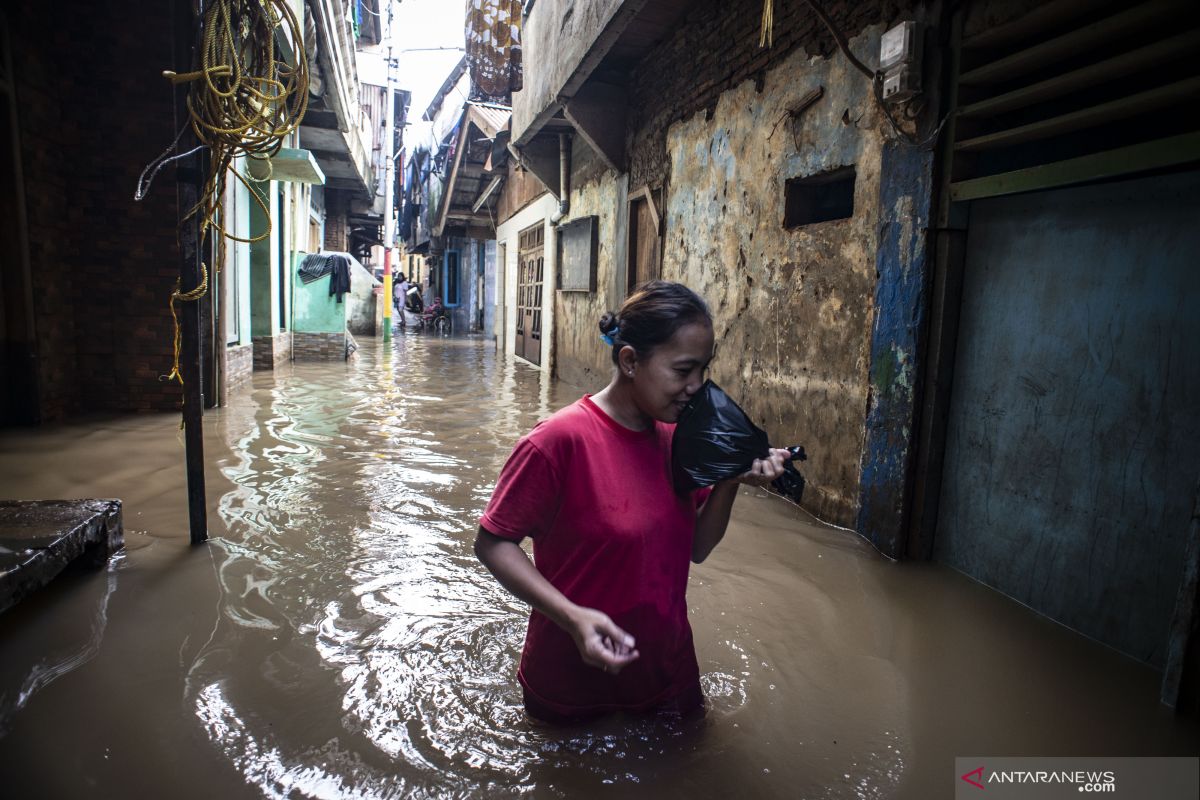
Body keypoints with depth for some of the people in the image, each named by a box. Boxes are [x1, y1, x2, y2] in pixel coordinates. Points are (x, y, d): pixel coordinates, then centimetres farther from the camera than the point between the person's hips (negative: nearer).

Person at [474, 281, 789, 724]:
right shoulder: (560, 440, -25)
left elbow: (695, 548, 2)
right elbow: (493, 543, -19)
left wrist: (731, 481, -14)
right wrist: (573, 617, -30)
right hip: (572, 686, -5)